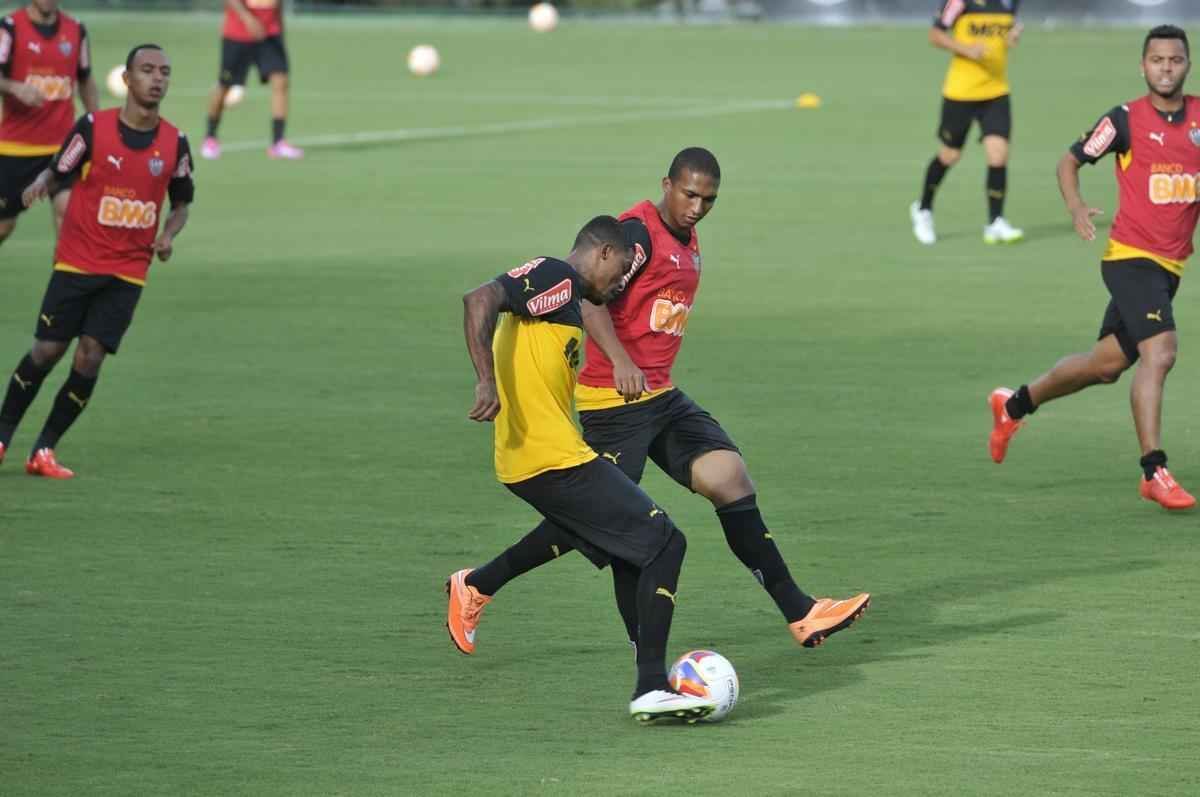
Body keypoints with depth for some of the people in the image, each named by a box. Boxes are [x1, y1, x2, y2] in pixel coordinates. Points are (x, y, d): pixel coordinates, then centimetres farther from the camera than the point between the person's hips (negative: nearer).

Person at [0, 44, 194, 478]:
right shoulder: (94, 126, -7)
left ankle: (44, 450, 4)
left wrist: (168, 235, -6)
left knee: (90, 357, -8)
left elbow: (181, 202, 14)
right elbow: (59, 172, 0)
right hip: (77, 261, -2)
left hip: (128, 273, 2)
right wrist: (41, 183, -23)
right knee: (47, 350, -1)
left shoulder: (174, 142, 0)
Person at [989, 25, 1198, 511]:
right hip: (1131, 257, -6)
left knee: (1107, 365, 16)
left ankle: (1014, 404, 38)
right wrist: (1076, 207, -14)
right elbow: (1069, 161, 4)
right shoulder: (1126, 119, -7)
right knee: (1159, 351, -24)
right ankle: (1154, 472, -20)